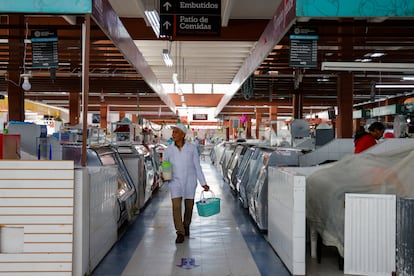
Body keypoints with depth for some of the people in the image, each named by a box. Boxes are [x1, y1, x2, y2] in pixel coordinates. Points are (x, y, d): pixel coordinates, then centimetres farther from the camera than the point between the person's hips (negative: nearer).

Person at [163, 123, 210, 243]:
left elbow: (197, 166, -1)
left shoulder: (192, 148, -5)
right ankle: (180, 233, -3)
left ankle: (186, 226, 37)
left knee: (189, 207, 12)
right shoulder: (169, 150, -1)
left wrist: (203, 183, -3)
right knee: (176, 207, -12)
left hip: (190, 181, 0)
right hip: (175, 182, 0)